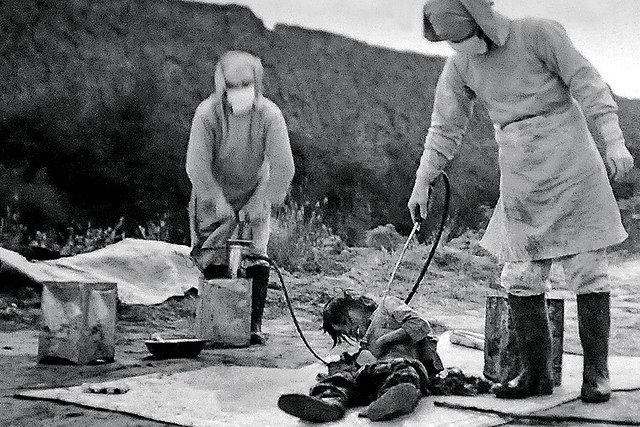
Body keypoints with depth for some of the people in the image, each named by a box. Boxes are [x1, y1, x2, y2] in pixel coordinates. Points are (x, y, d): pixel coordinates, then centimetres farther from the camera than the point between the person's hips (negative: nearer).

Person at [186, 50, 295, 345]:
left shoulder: (269, 115, -20)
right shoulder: (207, 114, -21)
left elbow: (283, 168, -19)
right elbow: (196, 166, -22)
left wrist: (260, 202, -21)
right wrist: (218, 201, -24)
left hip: (255, 195, 0)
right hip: (214, 195, 0)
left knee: (256, 257, -8)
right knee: (214, 258, -2)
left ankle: (254, 324, -1)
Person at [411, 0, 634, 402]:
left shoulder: (539, 32, -10)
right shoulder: (459, 66, 2)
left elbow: (587, 82, -10)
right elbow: (446, 128, 9)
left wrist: (615, 140, -18)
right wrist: (422, 183, 9)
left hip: (571, 165, -4)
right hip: (520, 180, 4)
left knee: (588, 271, -2)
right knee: (521, 278, 0)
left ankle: (597, 372, 6)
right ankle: (536, 373, 9)